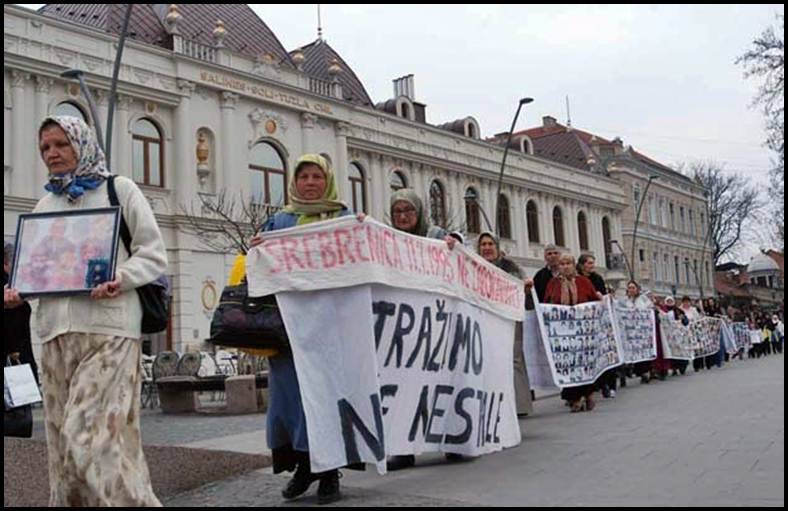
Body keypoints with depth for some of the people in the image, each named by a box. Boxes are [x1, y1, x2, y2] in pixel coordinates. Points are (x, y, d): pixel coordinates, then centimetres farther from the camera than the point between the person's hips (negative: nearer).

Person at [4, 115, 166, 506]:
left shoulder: (118, 189, 6)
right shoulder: (45, 204, 20)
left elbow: (153, 255, 0)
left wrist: (119, 279, -18)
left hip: (108, 328, -6)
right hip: (56, 332, 6)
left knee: (93, 434, -13)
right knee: (63, 437, 5)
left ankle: (131, 502, -4)